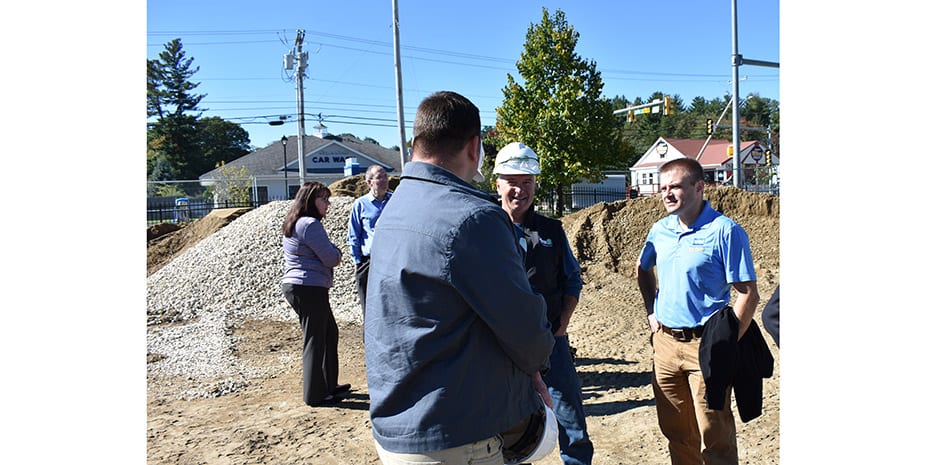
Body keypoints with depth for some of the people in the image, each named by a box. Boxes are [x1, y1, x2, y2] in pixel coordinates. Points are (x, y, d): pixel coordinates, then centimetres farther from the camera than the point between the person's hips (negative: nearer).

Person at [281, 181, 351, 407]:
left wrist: (332, 253, 2)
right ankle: (316, 394, 10)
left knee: (329, 333, 19)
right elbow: (331, 258, -16)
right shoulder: (310, 224, -17)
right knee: (315, 339, -1)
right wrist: (337, 252, 5)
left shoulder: (293, 224, 16)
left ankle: (329, 385, 29)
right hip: (309, 288, -10)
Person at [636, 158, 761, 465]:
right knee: (675, 432, 17)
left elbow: (748, 294, -13)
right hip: (665, 343, 6)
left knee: (715, 438, 3)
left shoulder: (725, 231, -12)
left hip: (705, 345, -6)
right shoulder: (660, 230, 6)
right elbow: (642, 269, 25)